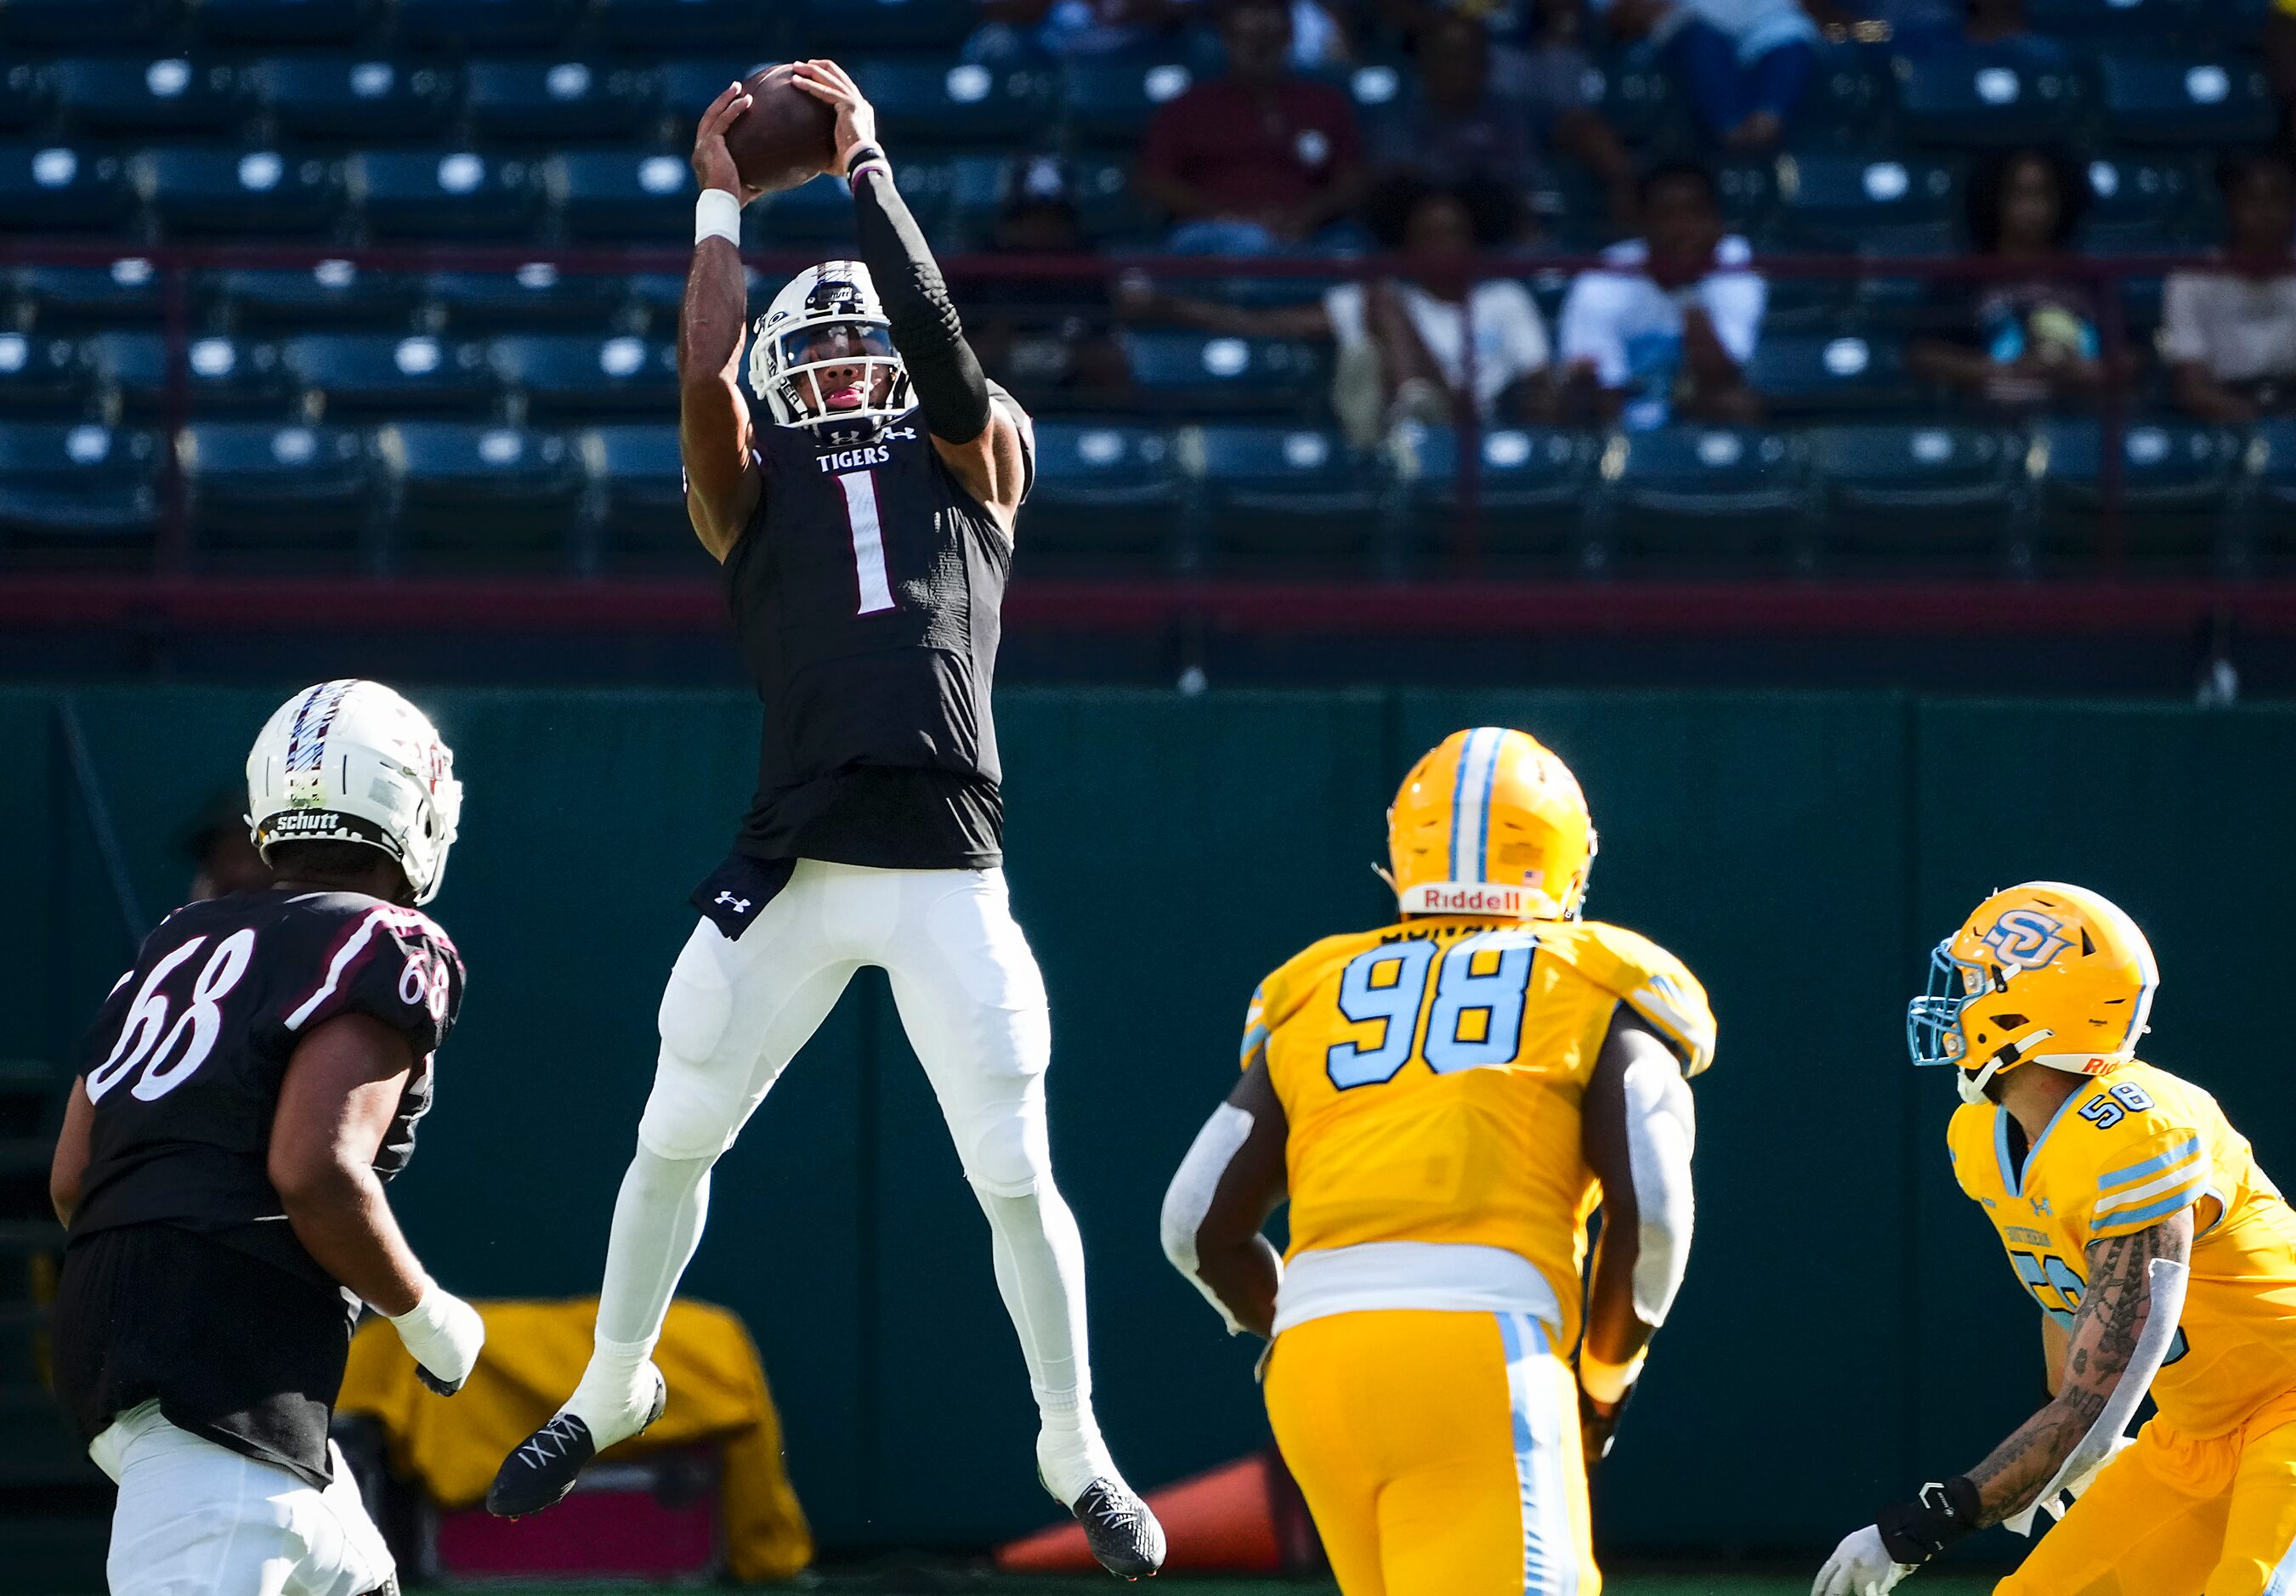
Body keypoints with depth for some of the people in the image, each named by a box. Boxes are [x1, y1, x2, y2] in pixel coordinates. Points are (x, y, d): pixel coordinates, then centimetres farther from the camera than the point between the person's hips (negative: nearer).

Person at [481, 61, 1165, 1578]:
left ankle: (1077, 1451, 12)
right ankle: (612, 1388, 27)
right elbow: (705, 369, -2)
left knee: (1016, 1178, -1)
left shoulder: (975, 462, 15)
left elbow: (942, 341, 0)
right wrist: (723, 199, 3)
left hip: (949, 874, -1)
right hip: (791, 871, 1)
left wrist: (866, 168, 2)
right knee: (674, 1138, 6)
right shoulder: (753, 488, 15)